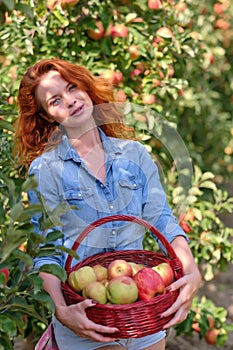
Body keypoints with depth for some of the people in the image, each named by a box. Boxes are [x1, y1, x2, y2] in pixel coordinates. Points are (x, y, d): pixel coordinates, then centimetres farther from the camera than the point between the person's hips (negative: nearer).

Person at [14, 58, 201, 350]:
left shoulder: (134, 153, 3)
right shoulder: (44, 168, -6)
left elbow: (162, 218, -4)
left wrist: (191, 271, -21)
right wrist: (62, 310, -24)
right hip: (84, 310, -3)